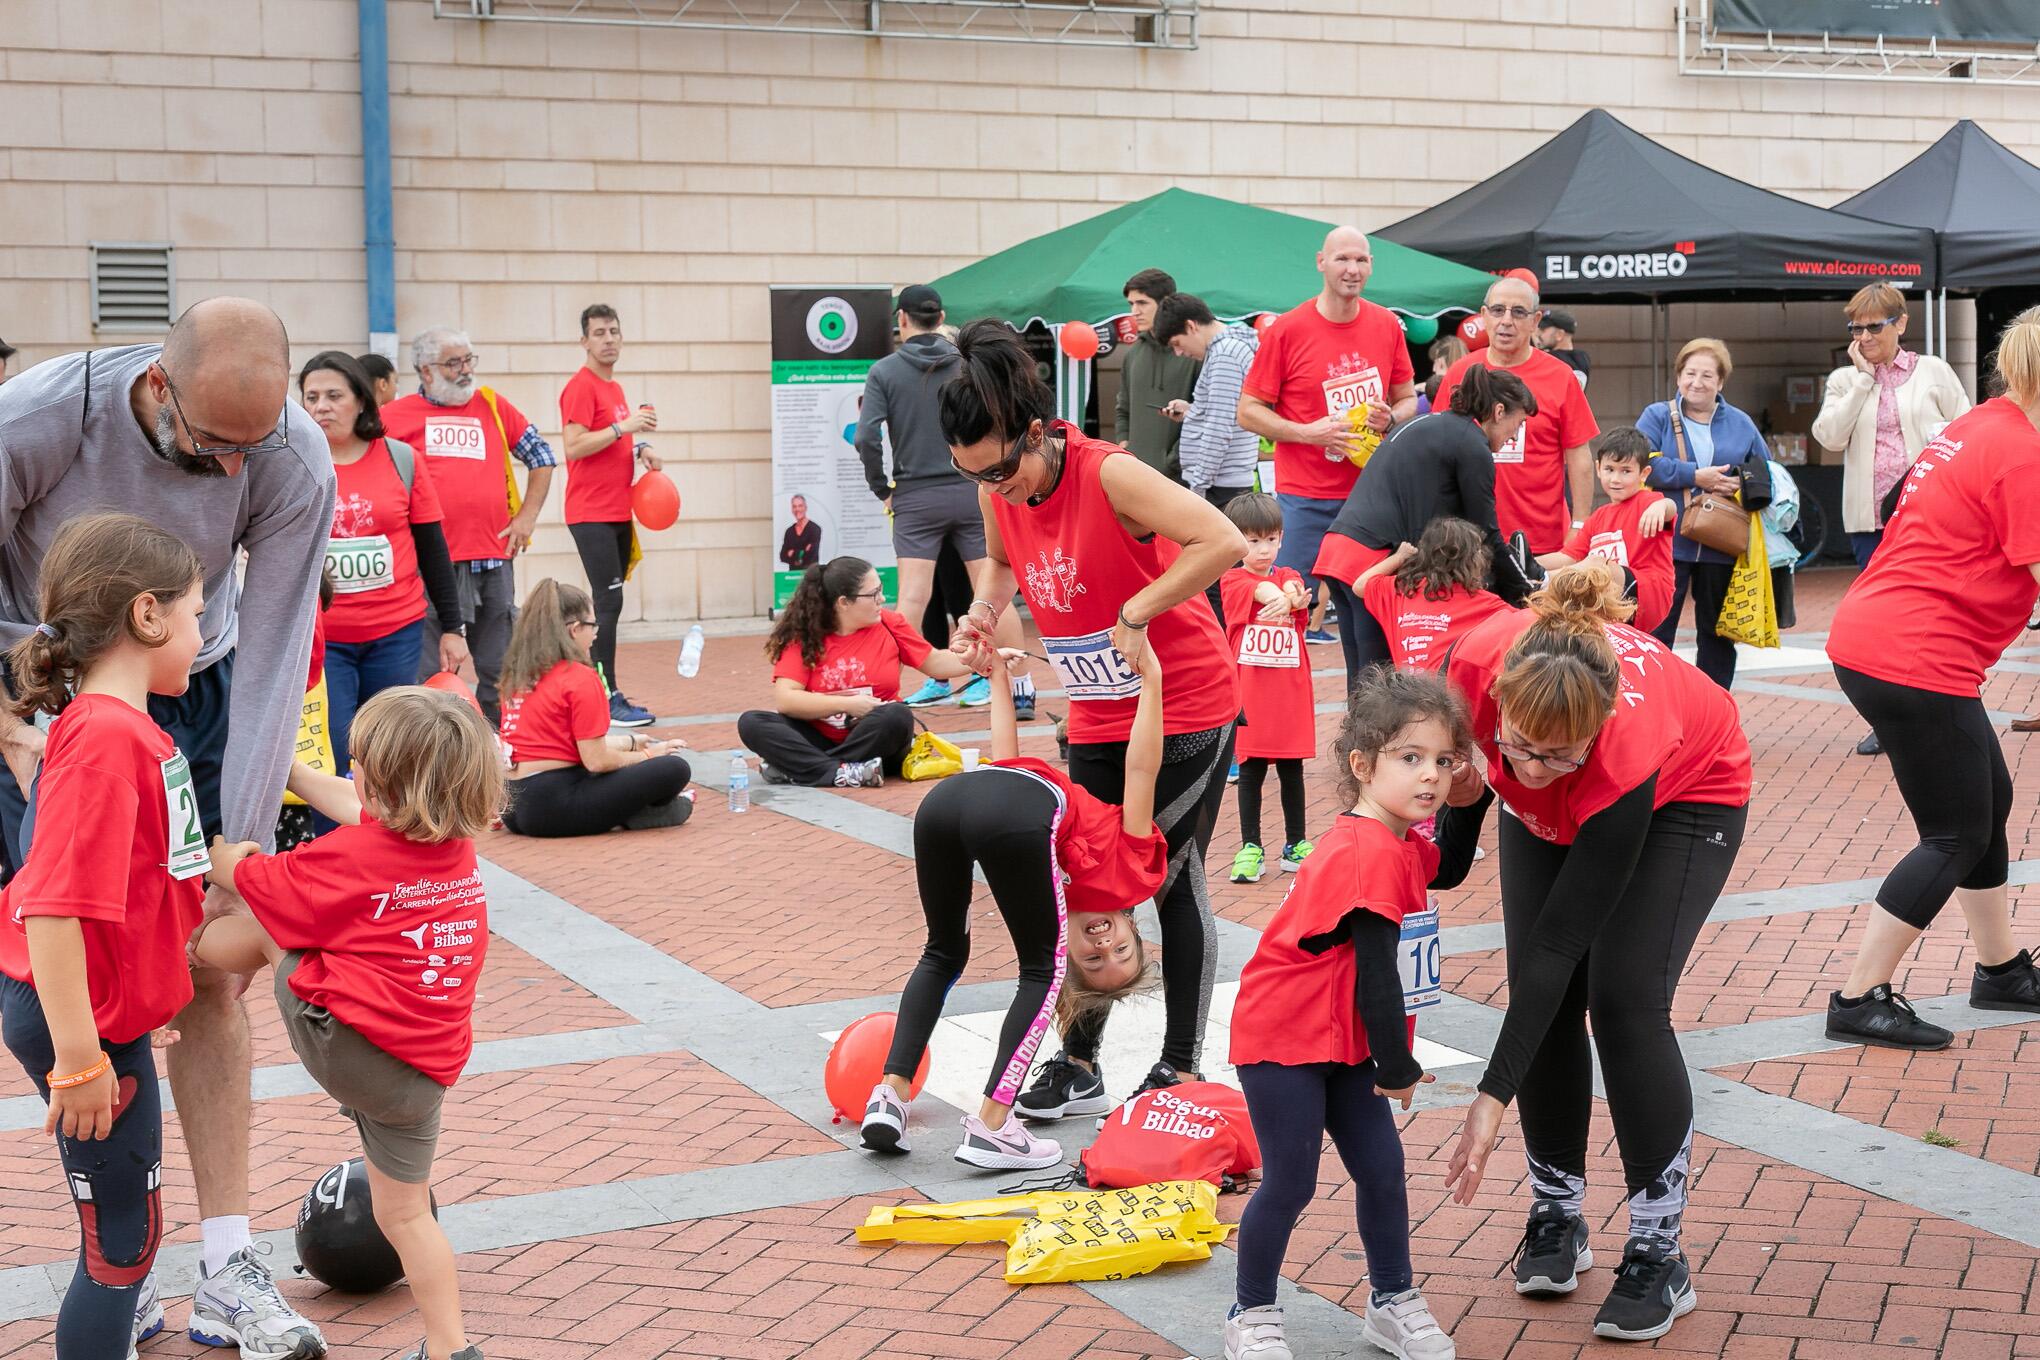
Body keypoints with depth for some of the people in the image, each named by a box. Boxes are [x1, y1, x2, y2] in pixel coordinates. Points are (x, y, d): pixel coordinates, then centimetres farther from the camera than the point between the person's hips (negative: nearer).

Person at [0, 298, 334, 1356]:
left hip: (194, 700, 2)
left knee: (209, 977, -2)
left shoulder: (295, 462, -24)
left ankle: (226, 1267, 5)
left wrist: (244, 848, -22)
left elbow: (272, 656, -21)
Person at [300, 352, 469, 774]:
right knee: (332, 761, -6)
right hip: (320, 640, -1)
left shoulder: (401, 459, 3)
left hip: (396, 635, 1)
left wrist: (452, 627, 5)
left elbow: (431, 548, 7)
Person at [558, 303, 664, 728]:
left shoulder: (615, 388, 17)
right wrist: (624, 426, -23)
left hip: (618, 513, 9)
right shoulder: (581, 387, -11)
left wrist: (640, 449, 9)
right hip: (592, 514, -9)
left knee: (609, 602, 10)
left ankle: (603, 692, 15)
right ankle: (607, 699, -11)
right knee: (608, 601, -12)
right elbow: (573, 447, -20)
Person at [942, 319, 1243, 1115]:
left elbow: (1223, 542, -35)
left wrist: (1136, 613, -30)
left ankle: (1181, 1070, 13)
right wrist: (986, 611, -4)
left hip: (1185, 706, -6)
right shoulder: (999, 492, -6)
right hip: (1096, 716, 6)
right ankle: (1078, 1066, 16)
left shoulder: (1110, 475, -25)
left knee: (1174, 883, 2)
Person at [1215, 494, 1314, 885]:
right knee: (1251, 770, 3)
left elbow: (1294, 592, -16)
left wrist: (1289, 598, -40)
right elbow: (1263, 592, -23)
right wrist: (1282, 596, -44)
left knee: (1292, 770, 10)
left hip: (1291, 695, 3)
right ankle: (1250, 848, 10)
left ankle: (1296, 845, 19)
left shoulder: (1290, 578, 8)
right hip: (1250, 695, -3)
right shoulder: (1232, 581, -2)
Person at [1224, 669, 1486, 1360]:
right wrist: (1398, 1066, -15)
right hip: (1283, 1037, -9)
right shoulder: (1372, 854, -27)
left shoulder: (1395, 842, 2)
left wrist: (1467, 803, 12)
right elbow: (1376, 972, -25)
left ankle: (1393, 1302, 26)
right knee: (1291, 1182, -1)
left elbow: (1445, 871, 27)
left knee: (1382, 1167, 10)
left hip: (1344, 1041, 9)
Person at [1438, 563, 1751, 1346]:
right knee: (1546, 994, -6)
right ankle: (1556, 1216, 11)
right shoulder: (1477, 664, -38)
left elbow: (1559, 941, -37)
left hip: (1686, 794, -4)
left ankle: (1658, 1255, -6)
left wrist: (1493, 1098, -36)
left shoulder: (1625, 751, -44)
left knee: (1623, 998, -17)